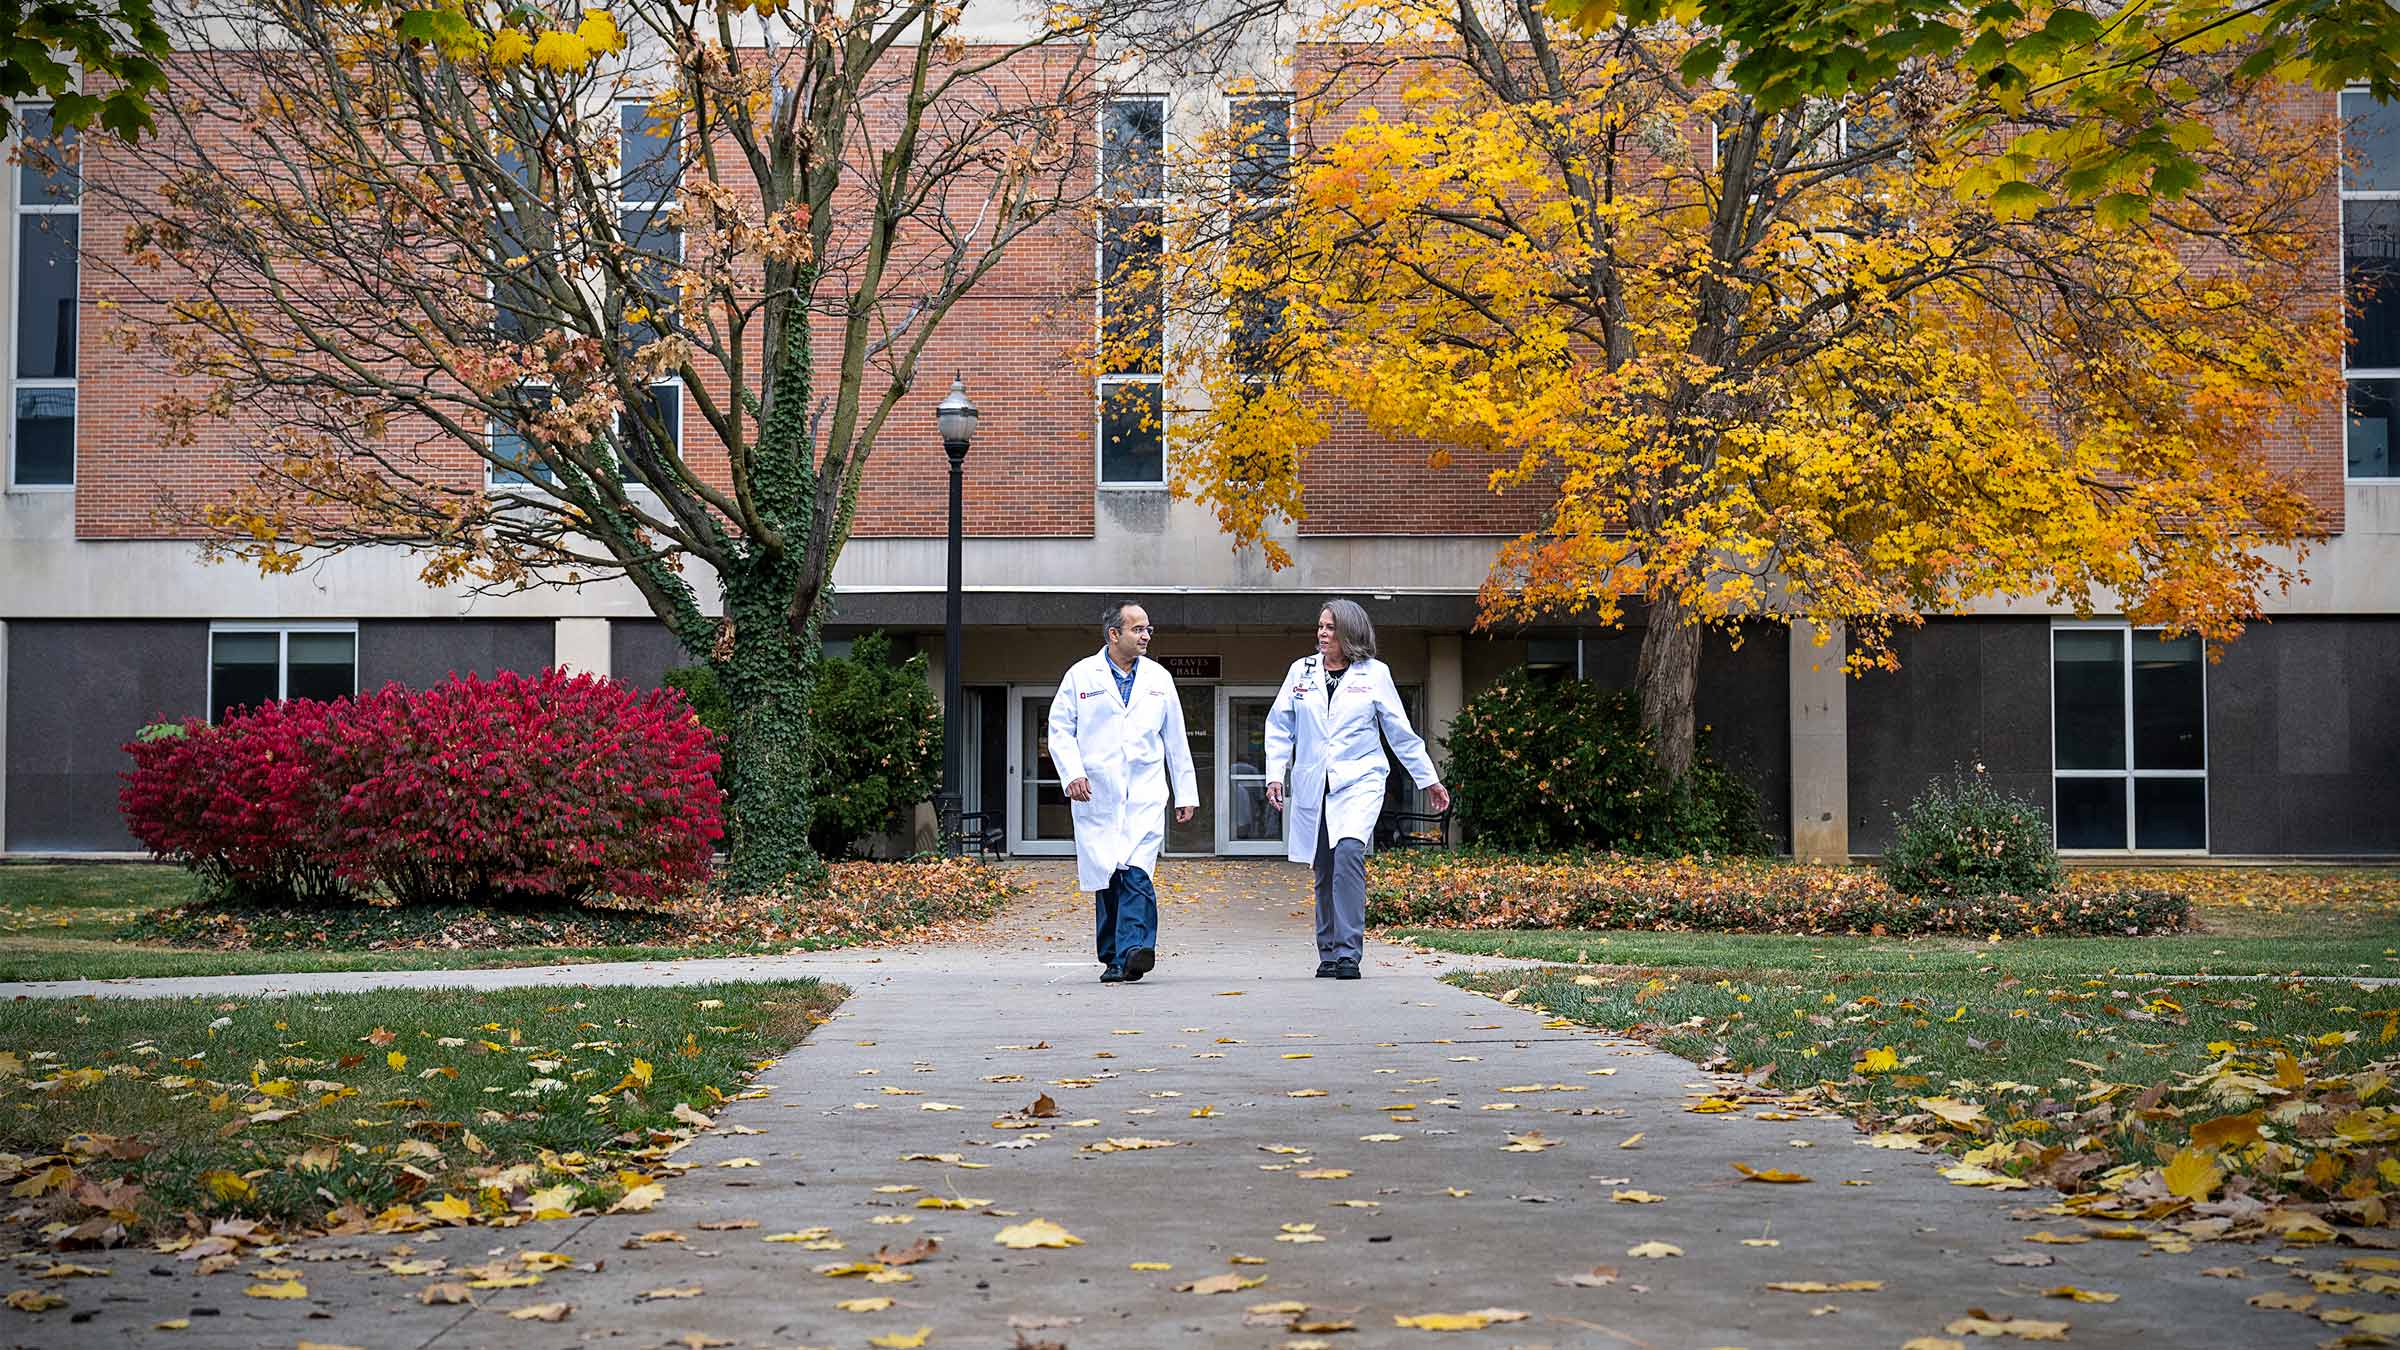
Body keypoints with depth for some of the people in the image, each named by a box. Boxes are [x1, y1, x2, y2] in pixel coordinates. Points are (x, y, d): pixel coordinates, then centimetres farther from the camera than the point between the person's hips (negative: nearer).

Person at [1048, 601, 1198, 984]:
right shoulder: (1081, 675, 5)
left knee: (1136, 873, -17)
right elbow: (1060, 730, 5)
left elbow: (1176, 739, 17)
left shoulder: (1159, 678, 12)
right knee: (1106, 878, 2)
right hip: (1095, 795, 0)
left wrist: (1186, 793, 15)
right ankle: (1114, 959, 13)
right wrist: (1072, 774, -10)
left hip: (1145, 794, 0)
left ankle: (1133, 949, -25)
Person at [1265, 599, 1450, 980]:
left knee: (1348, 854, -23)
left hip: (1359, 781, -3)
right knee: (1324, 871, 7)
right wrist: (1275, 774, 2)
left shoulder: (1374, 673, 2)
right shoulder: (1301, 670, 8)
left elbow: (1400, 731, 9)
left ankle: (1348, 954, -23)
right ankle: (1328, 955, 19)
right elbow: (1280, 726, 13)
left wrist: (1429, 779, 12)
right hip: (1312, 786, 3)